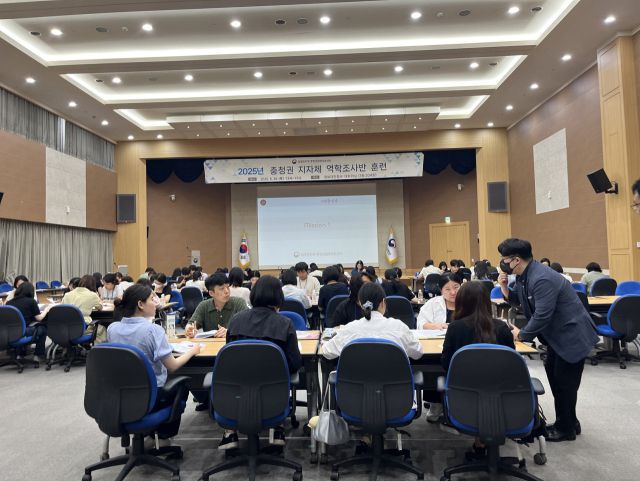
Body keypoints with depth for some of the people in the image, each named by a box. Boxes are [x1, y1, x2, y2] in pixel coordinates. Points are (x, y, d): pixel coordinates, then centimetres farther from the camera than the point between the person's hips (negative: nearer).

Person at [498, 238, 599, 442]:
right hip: (558, 334, 10)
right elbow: (517, 300, 11)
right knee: (554, 375, 18)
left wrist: (521, 334, -15)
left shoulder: (542, 279, -29)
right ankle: (568, 422, 35)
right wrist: (504, 287, -8)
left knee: (564, 382, 2)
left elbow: (542, 315, -28)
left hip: (572, 335, -10)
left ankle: (566, 429, 21)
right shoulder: (523, 275, 0)